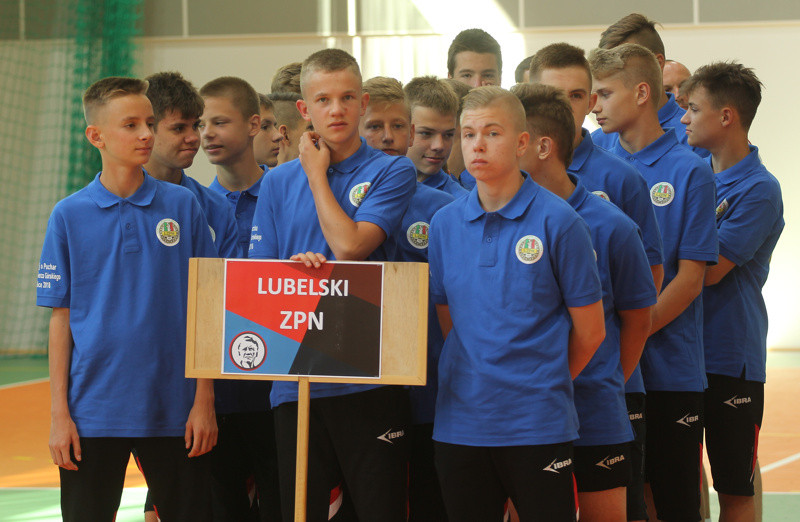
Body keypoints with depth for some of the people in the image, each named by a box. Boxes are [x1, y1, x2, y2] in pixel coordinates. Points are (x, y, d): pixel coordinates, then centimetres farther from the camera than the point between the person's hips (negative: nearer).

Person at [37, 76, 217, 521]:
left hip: (175, 413, 1)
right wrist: (59, 412, -1)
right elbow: (62, 317, 3)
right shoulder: (70, 216, 1)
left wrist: (204, 400, -2)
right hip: (93, 413, 0)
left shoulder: (183, 206, 3)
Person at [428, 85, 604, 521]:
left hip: (538, 425, -4)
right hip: (459, 425, 4)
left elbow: (589, 331, 0)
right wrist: (478, 382, 8)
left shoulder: (557, 221, -6)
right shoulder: (445, 224, 7)